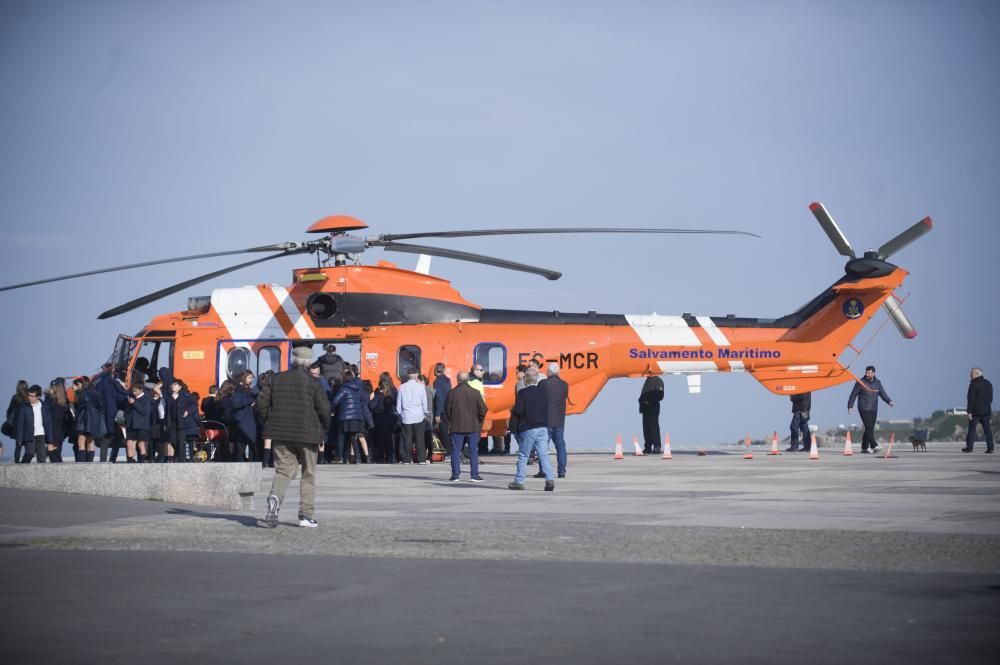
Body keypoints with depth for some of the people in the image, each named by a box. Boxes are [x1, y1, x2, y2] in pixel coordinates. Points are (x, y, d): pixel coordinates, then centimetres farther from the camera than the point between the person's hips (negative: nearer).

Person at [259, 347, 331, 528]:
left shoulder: (277, 380, 3)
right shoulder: (313, 383, -8)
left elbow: (260, 404, 3)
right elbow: (324, 409, -10)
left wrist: (270, 423, 16)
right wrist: (324, 428, 9)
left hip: (281, 434, 3)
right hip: (307, 434, -3)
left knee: (283, 470, 8)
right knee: (308, 474, 10)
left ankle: (274, 497, -23)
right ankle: (306, 515, 8)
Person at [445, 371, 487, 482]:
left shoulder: (451, 393, -4)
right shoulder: (475, 393, -4)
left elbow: (447, 411, 2)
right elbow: (483, 409, -2)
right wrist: (478, 421, 14)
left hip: (456, 427, 0)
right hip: (473, 427, 0)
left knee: (456, 451, 6)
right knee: (473, 451, 6)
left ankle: (455, 475, 4)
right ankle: (474, 475, 3)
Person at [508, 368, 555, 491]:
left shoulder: (523, 393, -10)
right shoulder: (542, 392, 6)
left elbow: (518, 410, -16)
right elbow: (547, 409, 12)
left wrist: (512, 411, 5)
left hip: (529, 429, -4)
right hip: (543, 427, 4)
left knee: (523, 456, 6)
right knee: (543, 455, 3)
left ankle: (519, 482, 10)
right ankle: (549, 479, -9)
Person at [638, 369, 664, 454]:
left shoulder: (658, 381, -5)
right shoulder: (647, 381, 20)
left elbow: (660, 395, -13)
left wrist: (650, 402, -17)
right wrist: (641, 400, 6)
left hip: (653, 408, -8)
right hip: (645, 408, 8)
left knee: (654, 428, -7)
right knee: (646, 429, 7)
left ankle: (656, 447, -5)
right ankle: (647, 448, 11)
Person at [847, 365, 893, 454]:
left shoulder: (877, 383, 10)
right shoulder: (860, 382, -4)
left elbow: (883, 393, 13)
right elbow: (853, 394, -2)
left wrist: (889, 401, -4)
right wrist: (850, 406, -7)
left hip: (873, 410, 5)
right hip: (864, 409, -5)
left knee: (870, 429, 5)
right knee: (868, 427, -16)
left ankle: (864, 447, 12)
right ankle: (874, 445, -24)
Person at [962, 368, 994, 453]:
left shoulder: (974, 385, -12)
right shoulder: (988, 384, 10)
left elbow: (971, 399, -15)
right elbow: (990, 398, 15)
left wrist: (969, 411, -14)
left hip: (976, 411, -6)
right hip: (986, 410, 6)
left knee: (972, 429, 1)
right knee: (987, 429, 4)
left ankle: (969, 447, 2)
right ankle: (990, 447, -1)